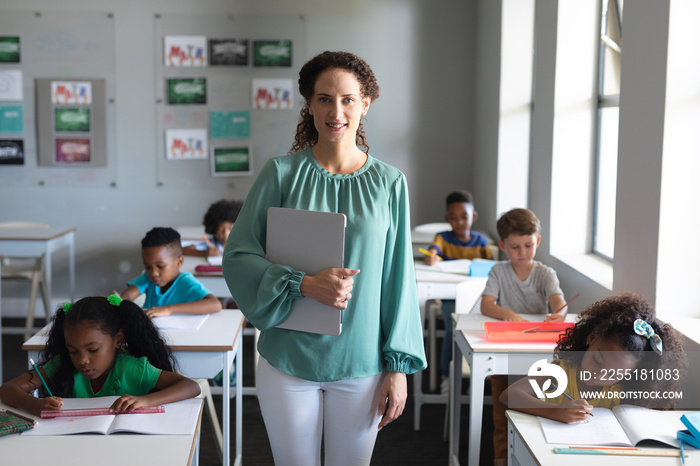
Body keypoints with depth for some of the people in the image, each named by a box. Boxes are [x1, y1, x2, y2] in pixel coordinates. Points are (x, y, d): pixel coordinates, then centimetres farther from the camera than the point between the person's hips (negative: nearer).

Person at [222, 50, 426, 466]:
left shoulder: (389, 183, -1)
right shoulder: (282, 174, -3)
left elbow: (399, 280, 1)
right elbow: (238, 256, -4)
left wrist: (399, 368, 0)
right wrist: (302, 284, -20)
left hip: (362, 364, 1)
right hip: (288, 359, 0)